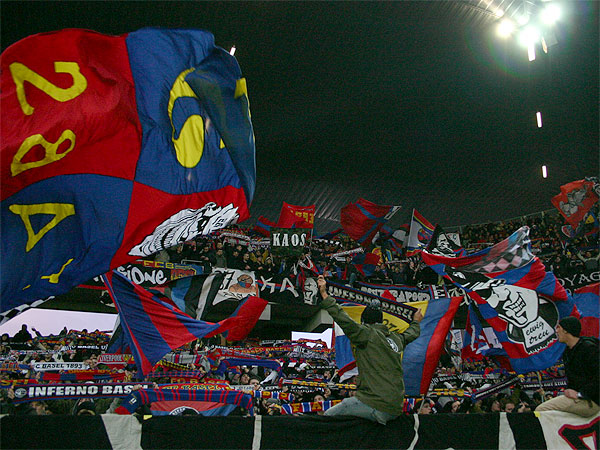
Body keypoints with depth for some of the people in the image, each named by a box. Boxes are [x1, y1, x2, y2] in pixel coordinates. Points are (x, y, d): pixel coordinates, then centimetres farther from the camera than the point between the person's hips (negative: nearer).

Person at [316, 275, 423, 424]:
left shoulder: (367, 334, -4)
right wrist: (416, 322, 60)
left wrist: (324, 294, -14)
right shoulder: (396, 338, 16)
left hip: (375, 405, -8)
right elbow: (411, 334, 38)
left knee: (328, 417, -9)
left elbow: (344, 320, -16)